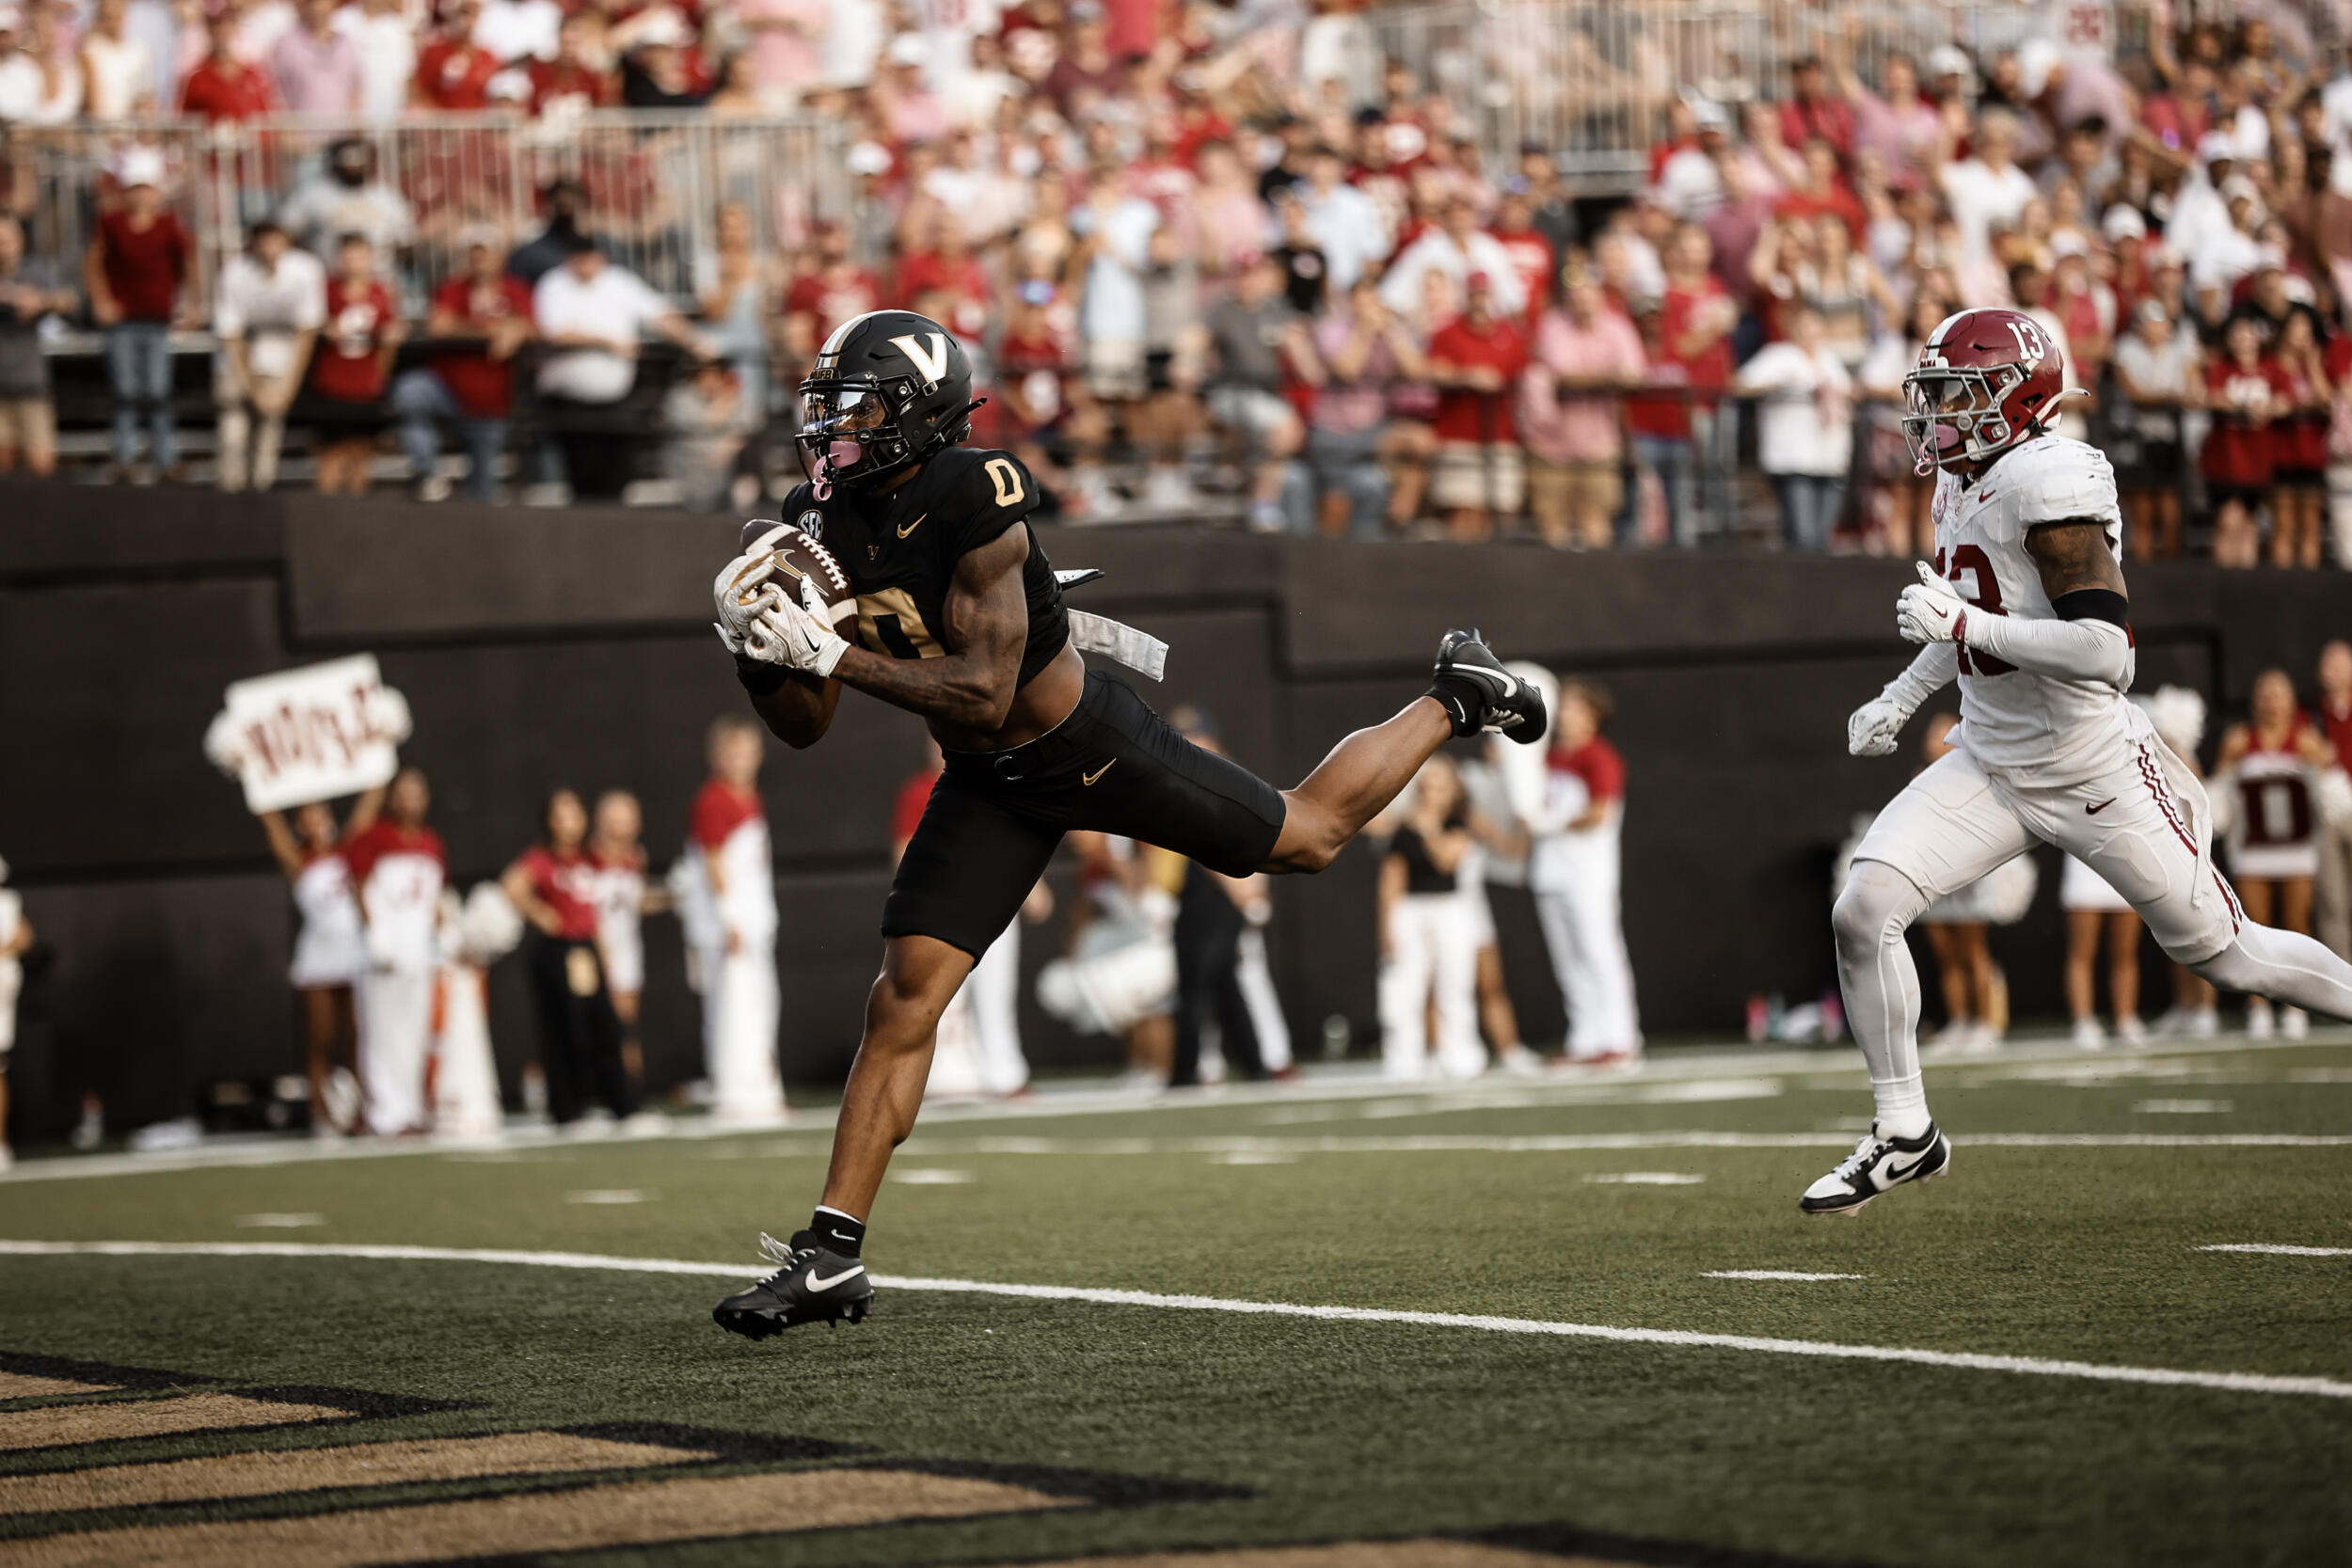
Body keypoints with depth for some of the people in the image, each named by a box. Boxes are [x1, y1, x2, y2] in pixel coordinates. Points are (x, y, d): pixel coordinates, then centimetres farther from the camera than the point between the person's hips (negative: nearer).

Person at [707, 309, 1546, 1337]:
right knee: (907, 991, -6)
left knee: (1308, 838, 12)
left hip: (1089, 745, -5)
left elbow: (984, 696, -32)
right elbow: (804, 727, -2)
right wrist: (759, 646, -22)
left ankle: (1454, 700, 39)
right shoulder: (819, 522, -9)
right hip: (988, 786, 5)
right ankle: (833, 1253, -4)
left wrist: (832, 655, -36)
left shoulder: (975, 503, -30)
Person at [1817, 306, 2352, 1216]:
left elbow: (2106, 652, -29)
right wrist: (1901, 698, 21)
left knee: (2228, 955, 5)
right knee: (1861, 914, -9)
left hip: (2095, 777, -7)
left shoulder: (2049, 484, -22)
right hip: (1991, 768, 8)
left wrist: (1963, 626, -28)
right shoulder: (1963, 487, 6)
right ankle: (1905, 1135, 4)